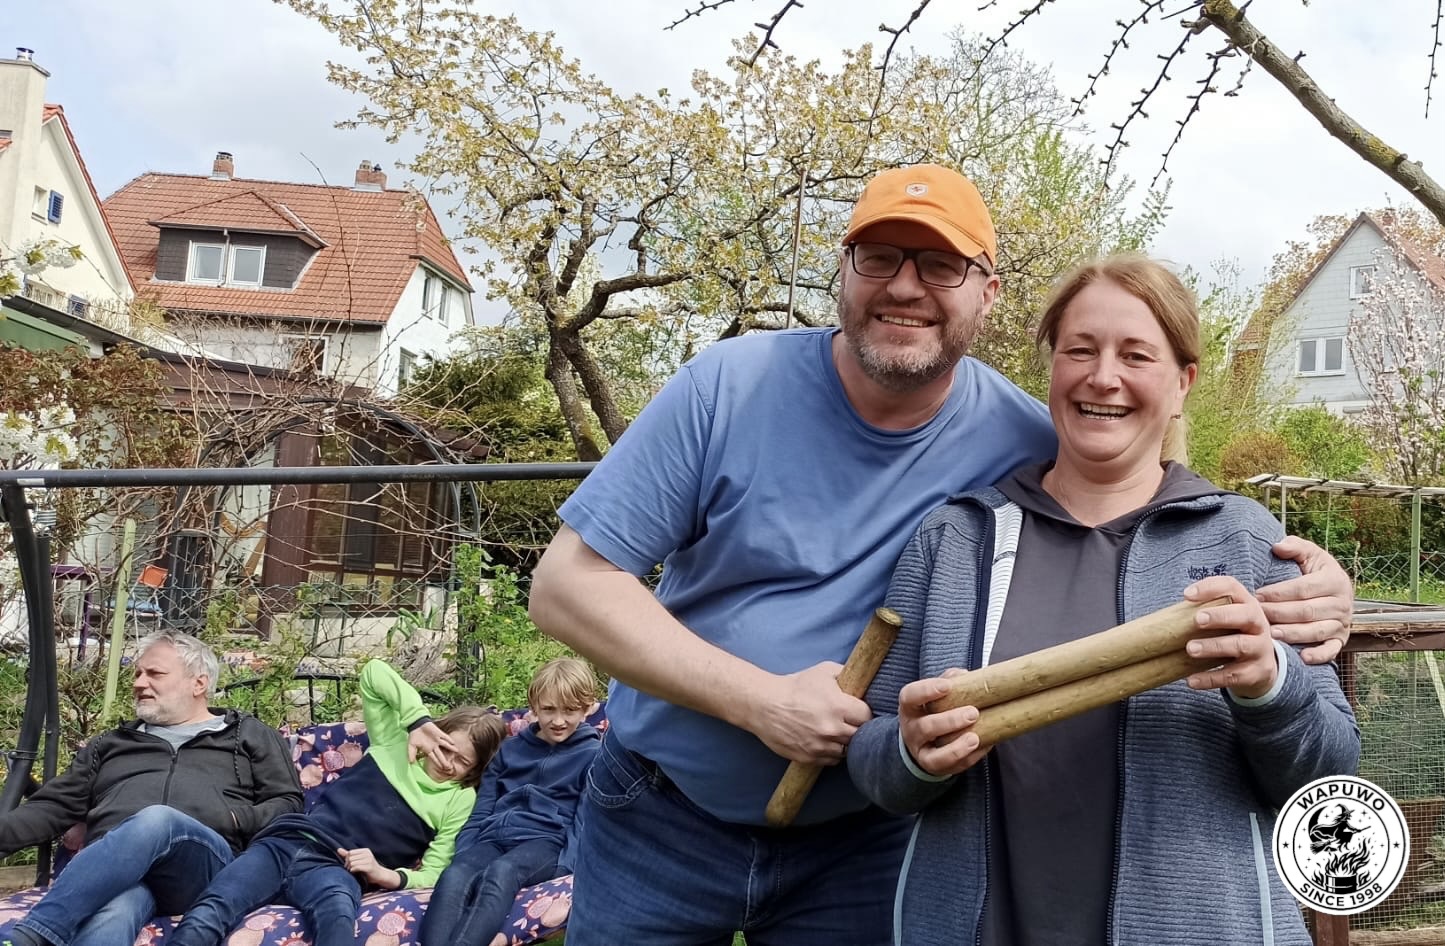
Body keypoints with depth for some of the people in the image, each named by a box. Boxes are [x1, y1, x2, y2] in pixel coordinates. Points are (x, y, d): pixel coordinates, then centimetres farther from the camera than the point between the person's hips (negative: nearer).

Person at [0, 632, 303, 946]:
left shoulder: (249, 735, 24)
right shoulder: (110, 744, 33)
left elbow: (289, 805, 15)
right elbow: (55, 806, 25)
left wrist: (234, 819, -5)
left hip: (207, 865, -2)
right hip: (111, 868, 2)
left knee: (157, 819, -39)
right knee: (112, 916, -39)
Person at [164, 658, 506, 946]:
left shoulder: (461, 799, 14)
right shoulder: (394, 743, 19)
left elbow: (434, 874, 8)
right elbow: (374, 673, 13)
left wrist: (388, 875, -13)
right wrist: (418, 720, 2)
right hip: (286, 842, 3)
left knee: (337, 913, -44)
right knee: (204, 917, -29)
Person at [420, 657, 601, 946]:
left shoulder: (592, 755, 7)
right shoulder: (509, 749, 20)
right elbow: (480, 813, 18)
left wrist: (568, 861, -14)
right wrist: (462, 856, 2)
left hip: (547, 841, -3)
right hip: (495, 837, 4)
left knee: (501, 871, -38)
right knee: (453, 875, -31)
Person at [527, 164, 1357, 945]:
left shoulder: (1023, 446, -11)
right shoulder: (733, 387, -15)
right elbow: (568, 582, -15)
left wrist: (1299, 588, -22)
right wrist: (761, 701, -23)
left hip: (865, 844, 1)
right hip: (659, 820, 0)